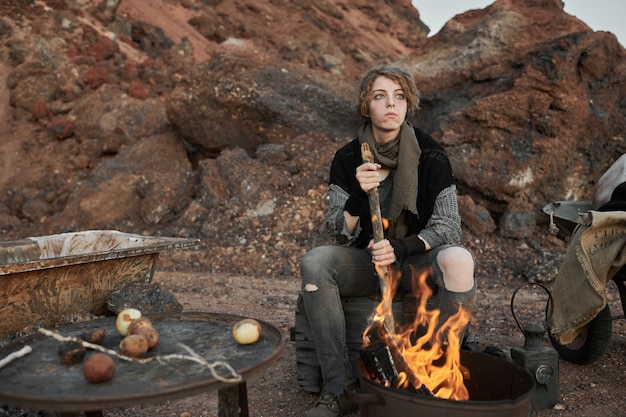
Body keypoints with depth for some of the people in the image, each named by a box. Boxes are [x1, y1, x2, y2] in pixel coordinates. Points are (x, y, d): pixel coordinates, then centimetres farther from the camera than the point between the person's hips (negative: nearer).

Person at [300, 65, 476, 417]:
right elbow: (340, 236, -7)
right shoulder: (348, 159, -3)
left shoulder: (431, 155, -6)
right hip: (366, 262, 1)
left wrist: (402, 248, -27)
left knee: (459, 261, -33)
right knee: (314, 262, -27)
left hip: (418, 261, -1)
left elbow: (448, 227, -9)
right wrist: (358, 194, -26)